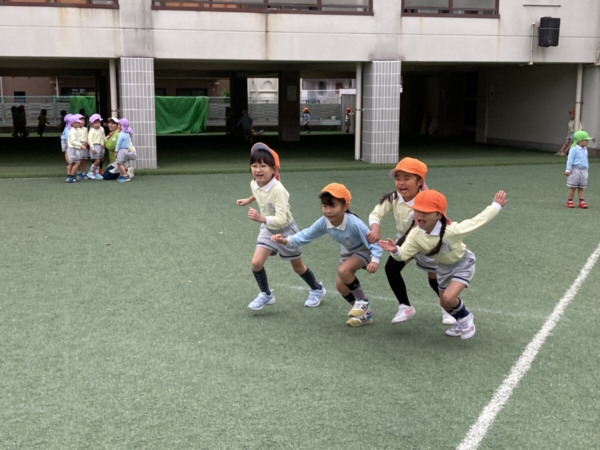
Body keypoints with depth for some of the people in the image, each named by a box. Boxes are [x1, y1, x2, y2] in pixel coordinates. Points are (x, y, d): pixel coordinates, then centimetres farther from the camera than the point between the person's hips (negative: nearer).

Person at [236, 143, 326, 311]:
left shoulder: (278, 190, -36)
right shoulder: (254, 184, -14)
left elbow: (281, 219, -42)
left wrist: (261, 218, -54)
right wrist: (249, 200, 21)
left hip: (285, 230, -5)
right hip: (268, 229, 5)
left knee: (298, 267, 14)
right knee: (256, 262, -11)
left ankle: (317, 289, 41)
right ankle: (266, 294, 12)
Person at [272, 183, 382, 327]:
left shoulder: (354, 223, -38)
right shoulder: (324, 222, -22)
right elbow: (306, 235, -15)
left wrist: (375, 260, -47)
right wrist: (286, 240, -31)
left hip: (364, 251, -7)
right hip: (348, 252, 7)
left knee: (343, 271, -30)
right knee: (341, 285, 5)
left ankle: (362, 302, -7)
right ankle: (364, 313, 25)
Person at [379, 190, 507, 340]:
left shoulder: (451, 230, -39)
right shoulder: (415, 235, -25)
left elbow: (477, 220, -28)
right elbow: (404, 254, -29)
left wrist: (496, 206, -19)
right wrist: (395, 250, -52)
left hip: (462, 264, -6)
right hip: (444, 266, 6)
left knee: (449, 298, -24)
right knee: (444, 304, 16)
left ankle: (466, 318, 8)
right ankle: (461, 322, 48)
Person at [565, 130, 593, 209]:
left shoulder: (585, 149, 10)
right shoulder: (574, 149, -13)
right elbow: (570, 160, -14)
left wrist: (587, 169, 23)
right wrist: (568, 170, -16)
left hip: (583, 170, 6)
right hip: (575, 169, -6)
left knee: (581, 188, 9)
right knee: (573, 187, 2)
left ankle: (581, 201, 10)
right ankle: (569, 201, 10)